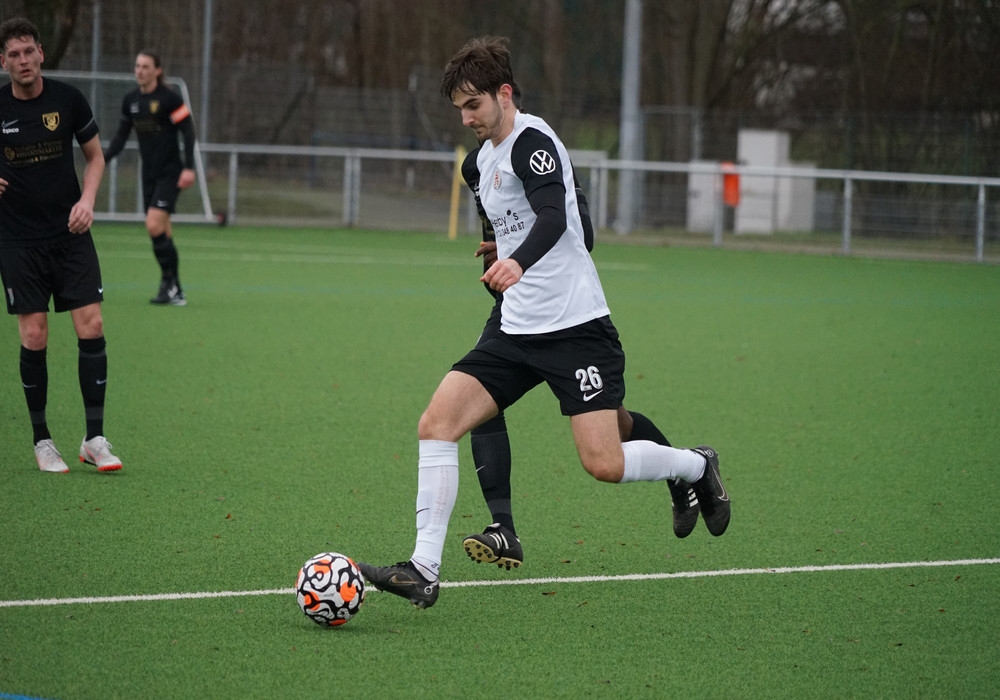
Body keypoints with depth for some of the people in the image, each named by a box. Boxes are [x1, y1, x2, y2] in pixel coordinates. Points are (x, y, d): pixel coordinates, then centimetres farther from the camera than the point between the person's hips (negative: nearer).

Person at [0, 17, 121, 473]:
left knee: (91, 327, -7)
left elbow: (94, 155, 10)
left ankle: (94, 439, 0)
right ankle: (42, 441, 9)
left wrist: (87, 200, -6)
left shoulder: (68, 99, -2)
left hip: (70, 234, 1)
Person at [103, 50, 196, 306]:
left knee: (154, 226, -19)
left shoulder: (169, 98, -11)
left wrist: (188, 168, -19)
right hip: (149, 174, 6)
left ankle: (170, 282, -9)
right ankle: (175, 292, 11)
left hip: (170, 172, -6)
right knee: (162, 233, 6)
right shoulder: (130, 100, 7)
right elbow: (120, 138, 13)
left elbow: (188, 132, -11)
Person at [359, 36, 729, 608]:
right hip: (519, 332, 9)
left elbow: (553, 217, -30)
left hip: (576, 326, -8)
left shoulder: (531, 140, -12)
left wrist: (519, 262, -47)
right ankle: (425, 570, -13)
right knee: (437, 422, -9)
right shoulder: (487, 156, 16)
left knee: (604, 465, -13)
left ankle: (697, 467, 18)